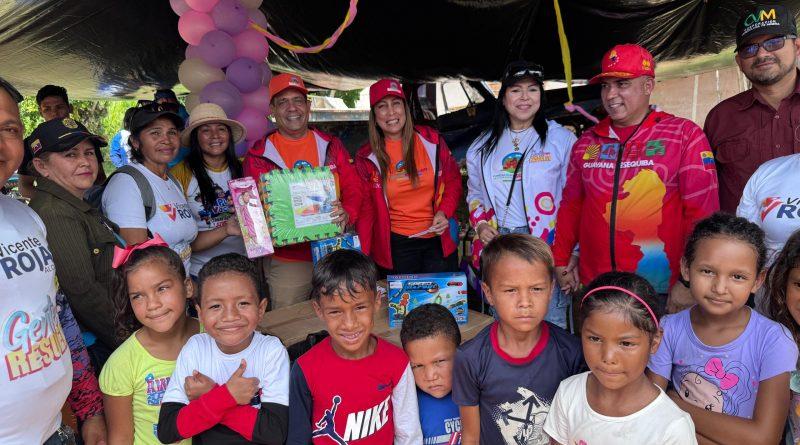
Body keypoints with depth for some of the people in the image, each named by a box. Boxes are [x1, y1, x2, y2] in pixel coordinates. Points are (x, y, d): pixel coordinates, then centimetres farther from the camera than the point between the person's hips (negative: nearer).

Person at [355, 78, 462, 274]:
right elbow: (365, 209, 3)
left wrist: (444, 212, -10)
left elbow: (453, 181, 8)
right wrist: (362, 256, -3)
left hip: (439, 239, 1)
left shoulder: (431, 140, -2)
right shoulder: (367, 157, -2)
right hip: (397, 245, 0)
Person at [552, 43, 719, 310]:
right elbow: (571, 206, 14)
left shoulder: (684, 135, -3)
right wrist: (560, 262, 10)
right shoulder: (587, 142, 8)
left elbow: (702, 212, -7)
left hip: (662, 291, -3)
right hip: (595, 287, 3)